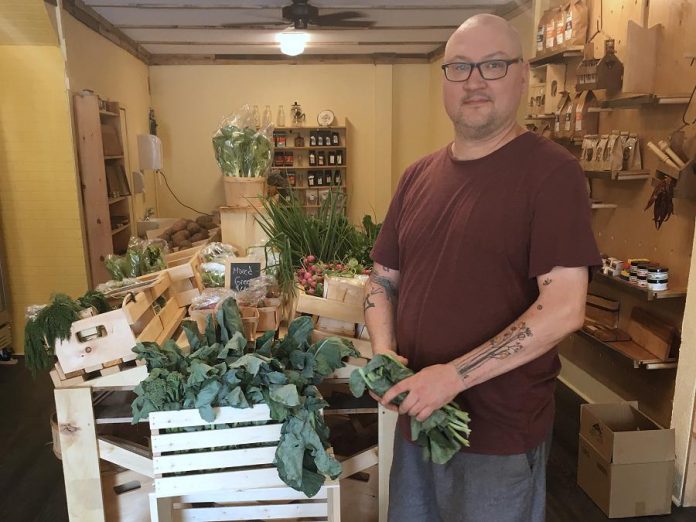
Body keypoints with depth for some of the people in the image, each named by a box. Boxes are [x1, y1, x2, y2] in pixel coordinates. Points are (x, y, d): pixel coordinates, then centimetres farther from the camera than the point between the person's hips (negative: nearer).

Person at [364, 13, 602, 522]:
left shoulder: (551, 171, -12)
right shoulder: (418, 176, 5)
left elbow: (563, 309, -19)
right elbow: (383, 280, 10)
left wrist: (455, 376, -21)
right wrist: (385, 355, -6)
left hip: (501, 434, -5)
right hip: (416, 416, 6)